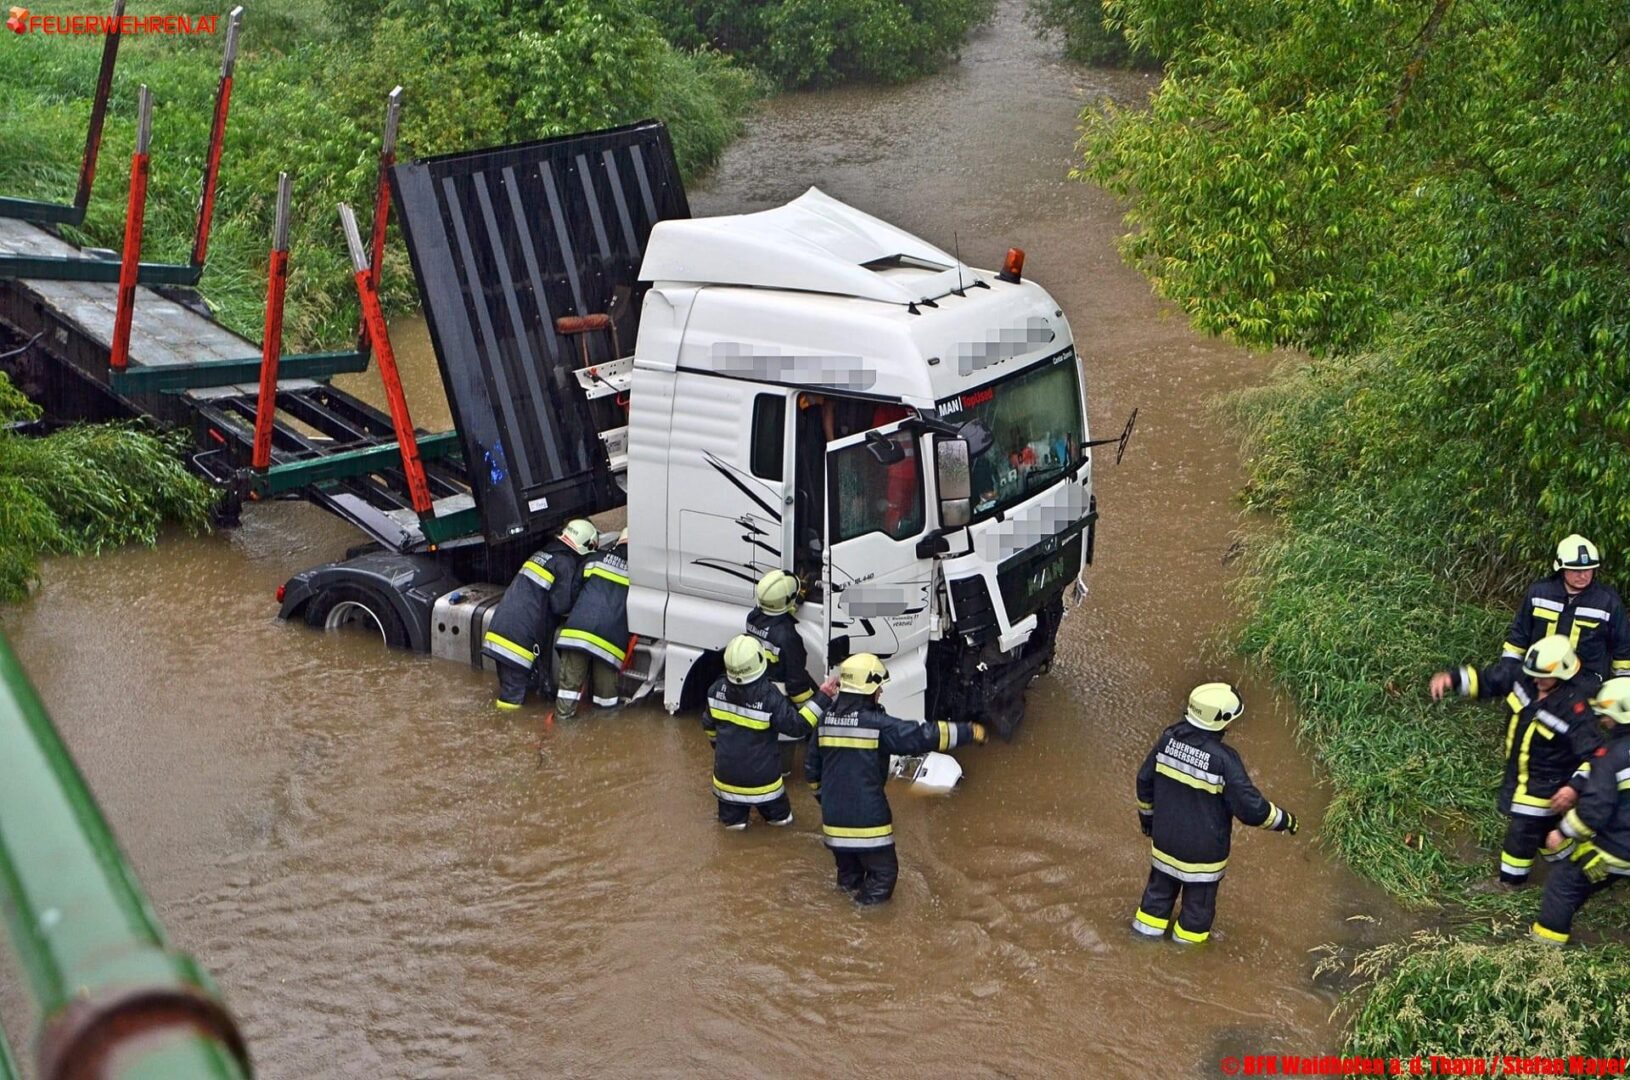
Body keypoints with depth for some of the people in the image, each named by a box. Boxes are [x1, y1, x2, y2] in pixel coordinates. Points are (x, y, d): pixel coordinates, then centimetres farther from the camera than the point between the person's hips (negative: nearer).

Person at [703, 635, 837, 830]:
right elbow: (797, 726, -18)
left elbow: (709, 724, 7)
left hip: (727, 775, 3)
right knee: (781, 817, 20)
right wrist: (822, 697, -15)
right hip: (762, 776, -3)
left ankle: (733, 815, 4)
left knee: (731, 821, 20)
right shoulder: (770, 697, -24)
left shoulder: (718, 689, -9)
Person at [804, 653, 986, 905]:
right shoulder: (877, 724, -16)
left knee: (848, 872, 23)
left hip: (834, 816, 7)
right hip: (868, 817, -7)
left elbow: (811, 766, 13)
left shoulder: (826, 721, 4)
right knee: (883, 871, 8)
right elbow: (921, 737, -18)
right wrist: (968, 732, -9)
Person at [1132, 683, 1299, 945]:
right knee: (1199, 900, 18)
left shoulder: (1169, 739, -13)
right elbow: (1251, 808, -22)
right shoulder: (1224, 759, -28)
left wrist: (1147, 814, 19)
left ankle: (1146, 933, 38)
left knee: (1161, 888, 25)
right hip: (1203, 851, -5)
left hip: (1165, 839, 5)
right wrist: (1283, 820, -4)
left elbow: (1145, 780, 1)